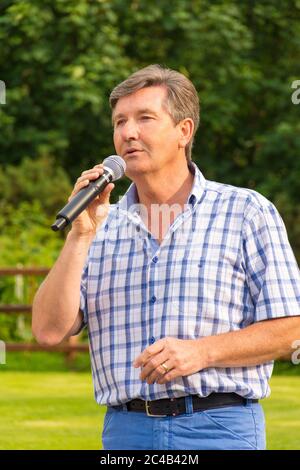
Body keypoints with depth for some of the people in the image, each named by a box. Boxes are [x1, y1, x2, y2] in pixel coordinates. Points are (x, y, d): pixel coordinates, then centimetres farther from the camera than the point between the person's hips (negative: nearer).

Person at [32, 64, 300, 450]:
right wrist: (80, 236, -5)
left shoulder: (247, 212, 3)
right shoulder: (102, 228, 12)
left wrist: (202, 351, -14)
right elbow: (49, 330, 3)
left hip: (221, 431, -3)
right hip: (125, 431, 3)